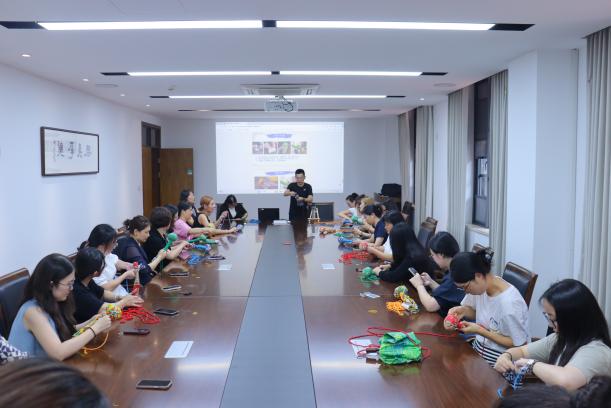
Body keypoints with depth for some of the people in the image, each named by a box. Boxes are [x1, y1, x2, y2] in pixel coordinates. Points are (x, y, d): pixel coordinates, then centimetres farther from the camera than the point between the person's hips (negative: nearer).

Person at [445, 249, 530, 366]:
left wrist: (480, 331, -20)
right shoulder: (480, 285, -7)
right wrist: (462, 310, -9)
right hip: (479, 347, 7)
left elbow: (519, 345, -18)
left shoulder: (509, 303, -27)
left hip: (500, 361, -7)